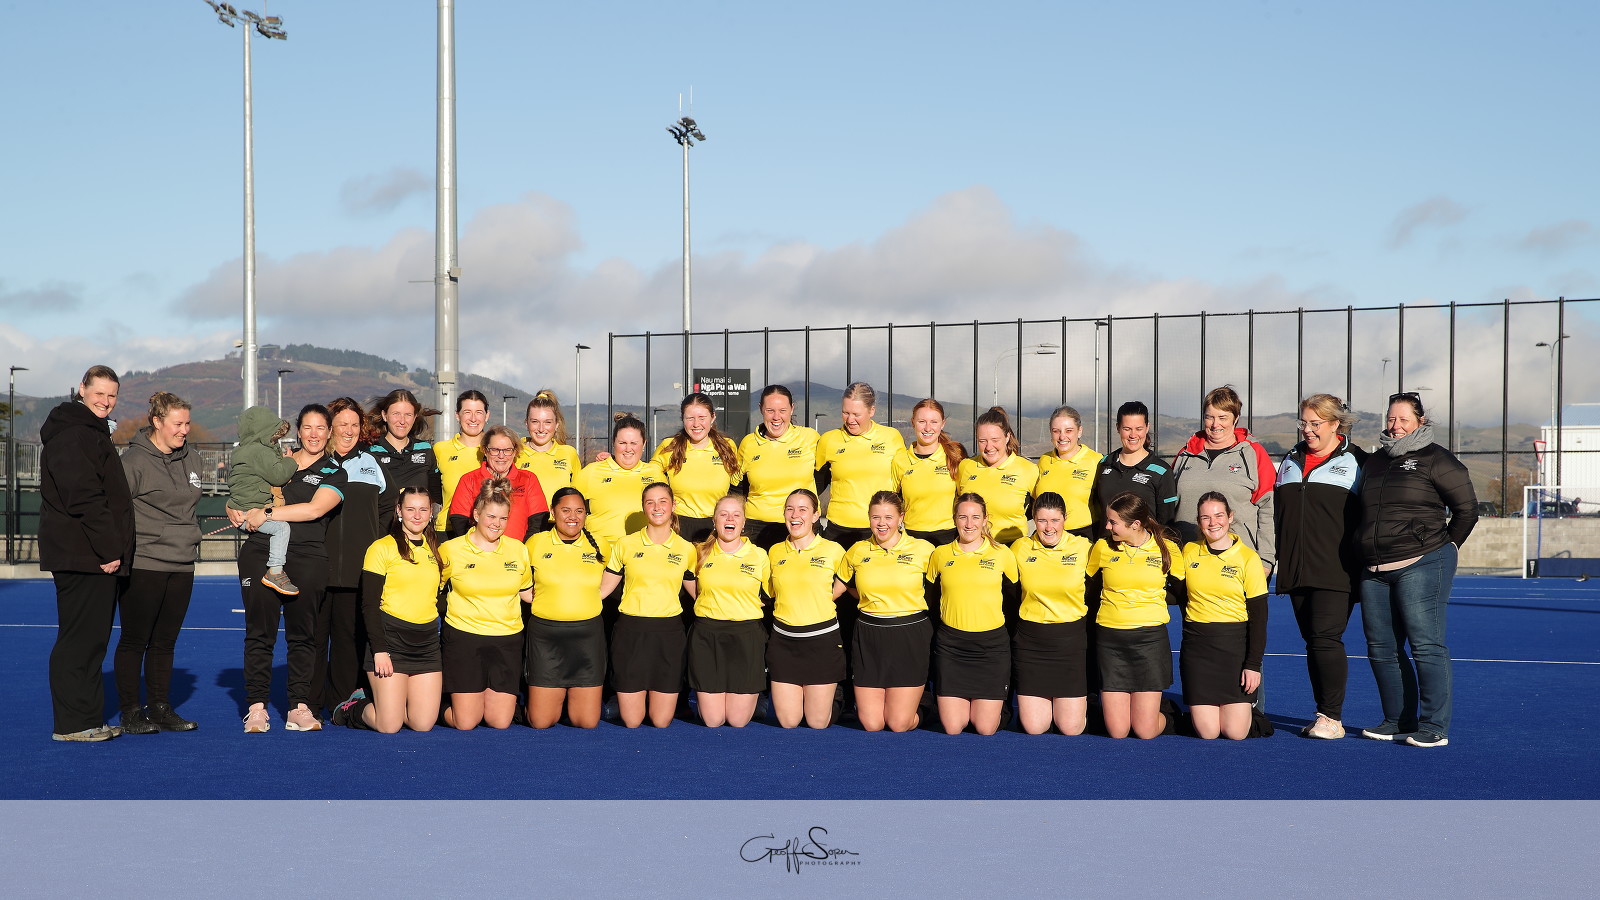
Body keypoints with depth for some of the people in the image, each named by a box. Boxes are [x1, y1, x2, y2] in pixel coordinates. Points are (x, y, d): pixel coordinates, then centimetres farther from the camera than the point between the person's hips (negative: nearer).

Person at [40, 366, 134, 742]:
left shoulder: (92, 432, 21)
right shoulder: (74, 435, -12)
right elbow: (84, 498, -21)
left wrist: (113, 549, 17)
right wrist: (107, 550, -20)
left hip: (97, 555, 10)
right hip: (82, 555, -10)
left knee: (91, 637, 14)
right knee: (80, 637, -5)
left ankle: (88, 719, 21)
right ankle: (71, 723, 2)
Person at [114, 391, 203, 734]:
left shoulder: (187, 459, 12)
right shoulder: (134, 460, -9)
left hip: (182, 566, 6)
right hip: (143, 565, -6)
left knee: (165, 642, 11)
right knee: (134, 641, 1)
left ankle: (160, 709, 18)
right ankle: (131, 712, 9)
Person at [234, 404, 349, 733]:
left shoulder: (335, 474, 7)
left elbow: (315, 509, -10)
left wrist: (266, 513, -12)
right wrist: (236, 510, 4)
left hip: (306, 558, -2)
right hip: (260, 554, 2)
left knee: (302, 634, 2)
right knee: (259, 632, 1)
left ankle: (300, 706, 7)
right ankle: (256, 706, 7)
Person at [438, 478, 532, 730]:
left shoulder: (517, 549, 7)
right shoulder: (451, 550, -2)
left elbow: (529, 593, 17)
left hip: (507, 640, 2)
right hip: (463, 637, -2)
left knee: (500, 722, -2)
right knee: (465, 723, -3)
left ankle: (498, 699, 31)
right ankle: (444, 707, 30)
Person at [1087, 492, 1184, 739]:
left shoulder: (1167, 549, -1)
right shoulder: (1102, 548, 0)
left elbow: (1181, 589, 12)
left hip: (1150, 638, -1)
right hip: (1110, 639, 1)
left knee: (1145, 731, -3)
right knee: (1117, 731, -1)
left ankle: (1164, 712, 30)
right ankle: (1112, 705, 31)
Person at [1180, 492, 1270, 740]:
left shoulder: (1248, 558, -3)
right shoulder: (1189, 552, 4)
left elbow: (1259, 615, -3)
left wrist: (1254, 664, -8)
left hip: (1235, 644, -1)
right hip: (1197, 645, 1)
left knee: (1236, 732, -7)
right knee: (1207, 732, -8)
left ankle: (1243, 707, 26)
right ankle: (1199, 709, 26)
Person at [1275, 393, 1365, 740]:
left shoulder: (1355, 461, 2)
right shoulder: (1291, 461, 18)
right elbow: (1276, 514, 22)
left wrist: (1363, 563, -5)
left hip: (1336, 571, -5)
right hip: (1296, 570, 6)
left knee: (1326, 638, -12)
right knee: (1312, 641, 7)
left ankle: (1332, 717, -3)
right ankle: (1325, 718, 14)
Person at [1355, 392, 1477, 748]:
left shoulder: (1436, 459, -1)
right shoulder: (1374, 462, 18)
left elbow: (1467, 508, 2)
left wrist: (1445, 546, 5)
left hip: (1421, 566, -6)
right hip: (1374, 570, 7)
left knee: (1426, 645, -7)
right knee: (1381, 648, 7)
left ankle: (1435, 727, 0)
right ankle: (1398, 721, 19)